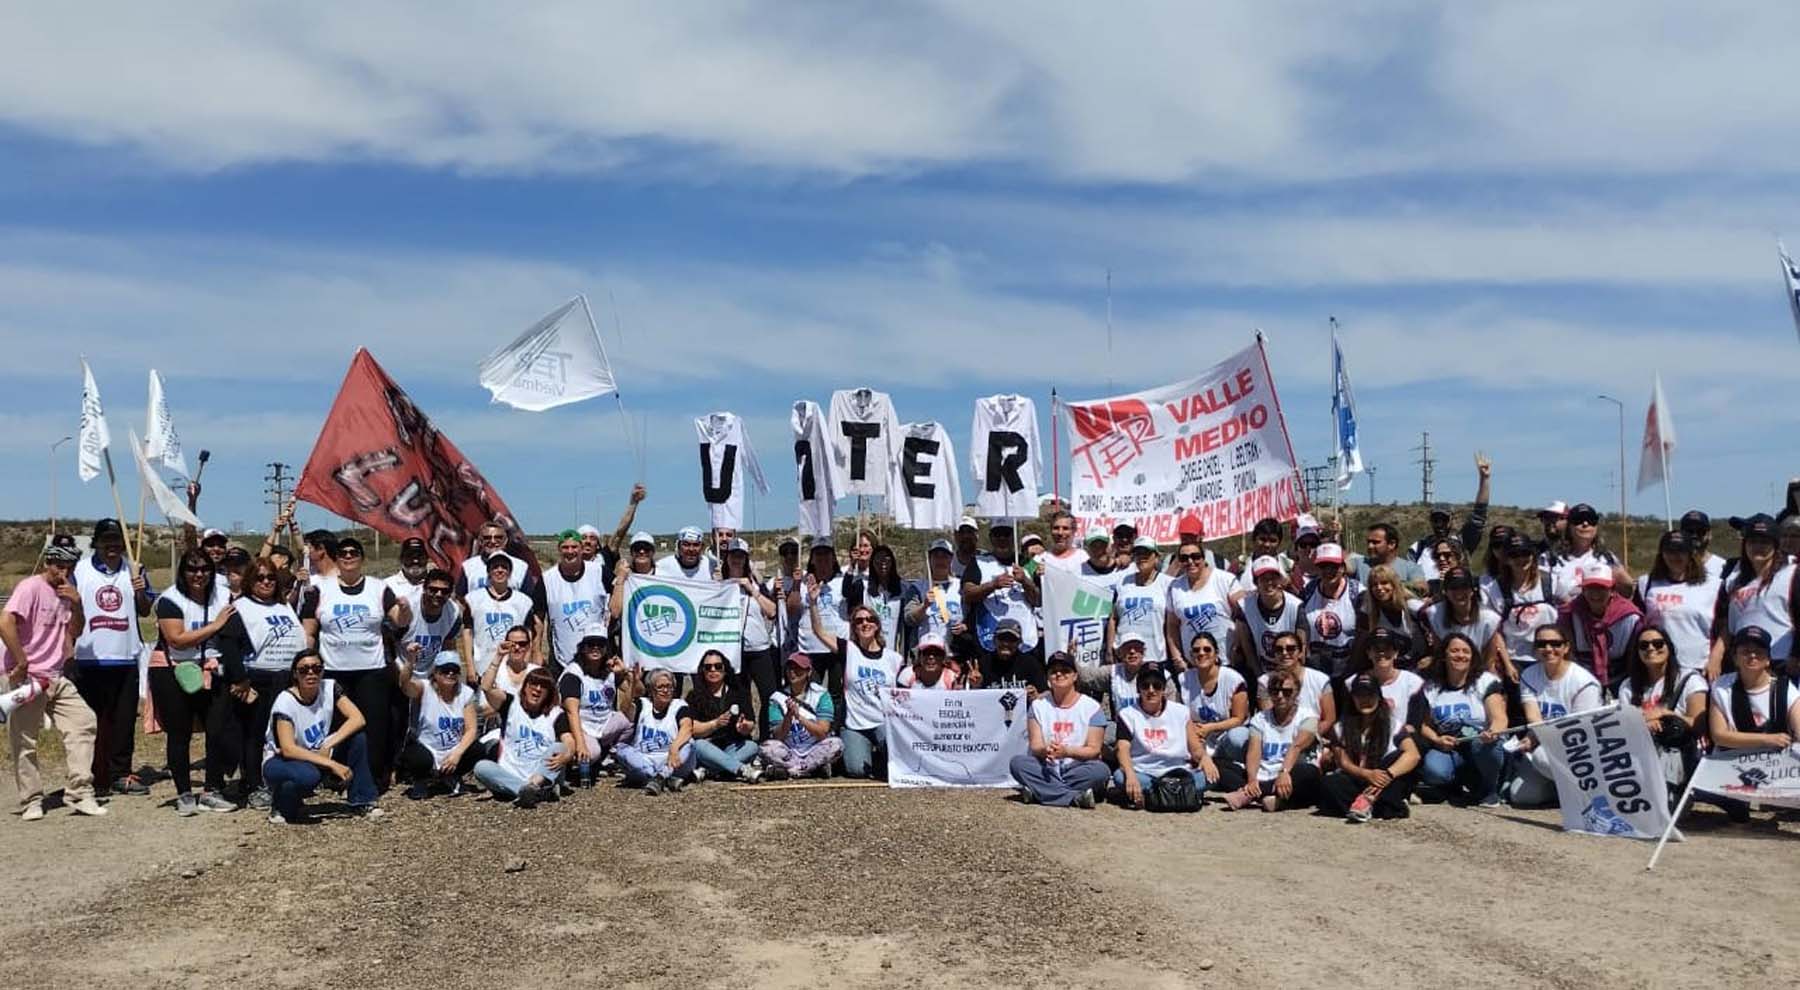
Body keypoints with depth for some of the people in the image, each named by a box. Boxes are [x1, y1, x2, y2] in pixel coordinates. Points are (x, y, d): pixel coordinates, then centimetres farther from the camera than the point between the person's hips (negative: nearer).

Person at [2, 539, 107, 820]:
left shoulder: (67, 591, 11)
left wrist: (77, 604, -4)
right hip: (27, 678, -7)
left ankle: (79, 794, 4)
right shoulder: (31, 587, -12)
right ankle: (30, 802, 14)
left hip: (57, 678, 7)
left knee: (84, 722, 0)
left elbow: (74, 632, 13)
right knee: (24, 742, 2)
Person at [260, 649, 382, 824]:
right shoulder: (285, 701, -21)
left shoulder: (330, 688, -8)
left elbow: (357, 719, -18)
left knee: (358, 737, -18)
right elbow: (288, 749, -29)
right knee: (309, 775, -39)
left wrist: (328, 746, -29)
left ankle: (361, 802, -8)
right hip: (280, 761, -5)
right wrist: (331, 764, -33)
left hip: (317, 755, 5)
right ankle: (280, 804, -4)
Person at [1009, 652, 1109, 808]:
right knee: (1017, 762, -26)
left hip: (1077, 770, -2)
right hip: (1046, 769, 2)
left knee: (1100, 770, -32)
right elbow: (1035, 746, 0)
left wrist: (1066, 751, -24)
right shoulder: (1038, 705, 8)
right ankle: (1076, 797, -32)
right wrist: (1045, 751, -26)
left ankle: (1039, 792, -30)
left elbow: (1094, 749, -5)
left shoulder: (1092, 707, 2)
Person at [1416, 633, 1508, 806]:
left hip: (1483, 744, -1)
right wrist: (1436, 740, -13)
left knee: (1482, 745, -39)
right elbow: (1424, 724, 9)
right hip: (1449, 750, 2)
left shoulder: (1486, 681, -1)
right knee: (1432, 770, -32)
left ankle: (1489, 789, -6)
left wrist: (1493, 731, -36)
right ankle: (1458, 787, 6)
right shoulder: (1431, 686, 7)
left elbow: (1499, 718, -13)